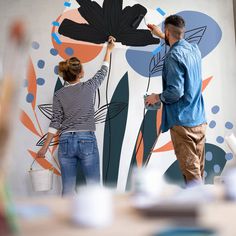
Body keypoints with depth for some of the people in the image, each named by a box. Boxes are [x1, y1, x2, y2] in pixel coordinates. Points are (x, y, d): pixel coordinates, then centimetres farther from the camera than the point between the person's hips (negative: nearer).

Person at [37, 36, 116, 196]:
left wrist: (45, 146, 7)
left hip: (66, 142, 2)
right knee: (94, 186, 2)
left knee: (68, 189, 6)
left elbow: (55, 122, 1)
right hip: (87, 140, -2)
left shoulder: (59, 95, 4)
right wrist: (109, 50, 34)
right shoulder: (89, 87, 2)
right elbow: (103, 72, 19)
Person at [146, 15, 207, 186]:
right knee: (198, 170, 13)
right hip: (200, 120, 8)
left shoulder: (173, 56, -15)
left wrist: (157, 98, -4)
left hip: (183, 122, -8)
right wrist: (160, 36, 43)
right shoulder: (194, 49, 9)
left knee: (191, 172, -3)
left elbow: (175, 92, -22)